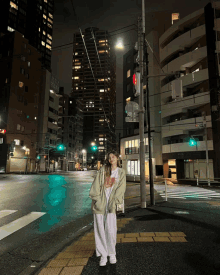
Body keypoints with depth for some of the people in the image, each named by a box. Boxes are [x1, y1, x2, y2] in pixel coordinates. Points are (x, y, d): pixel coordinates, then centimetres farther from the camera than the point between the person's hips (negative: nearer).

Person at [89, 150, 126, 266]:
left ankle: (112, 254, 17)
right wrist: (96, 198, -7)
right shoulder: (103, 170, 7)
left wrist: (114, 201, -8)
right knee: (100, 229, 4)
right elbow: (96, 184, 2)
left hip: (111, 204, -1)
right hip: (99, 202, 1)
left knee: (110, 230, -5)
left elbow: (121, 188, 2)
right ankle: (103, 255, 17)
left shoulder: (121, 172, 8)